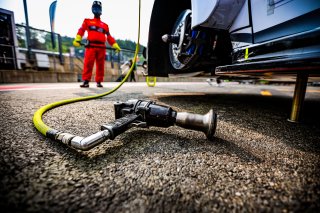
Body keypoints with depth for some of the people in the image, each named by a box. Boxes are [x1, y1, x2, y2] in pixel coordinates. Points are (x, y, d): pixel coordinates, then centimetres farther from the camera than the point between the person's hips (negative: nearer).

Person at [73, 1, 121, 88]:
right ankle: (86, 81, -9)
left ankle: (99, 82, 7)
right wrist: (77, 39, -13)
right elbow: (81, 30, 4)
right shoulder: (87, 21, 18)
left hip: (101, 47, 2)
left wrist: (116, 46, 7)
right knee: (88, 64, -10)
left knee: (100, 65, 1)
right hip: (91, 46, -2)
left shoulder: (105, 25, 23)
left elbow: (109, 37, 18)